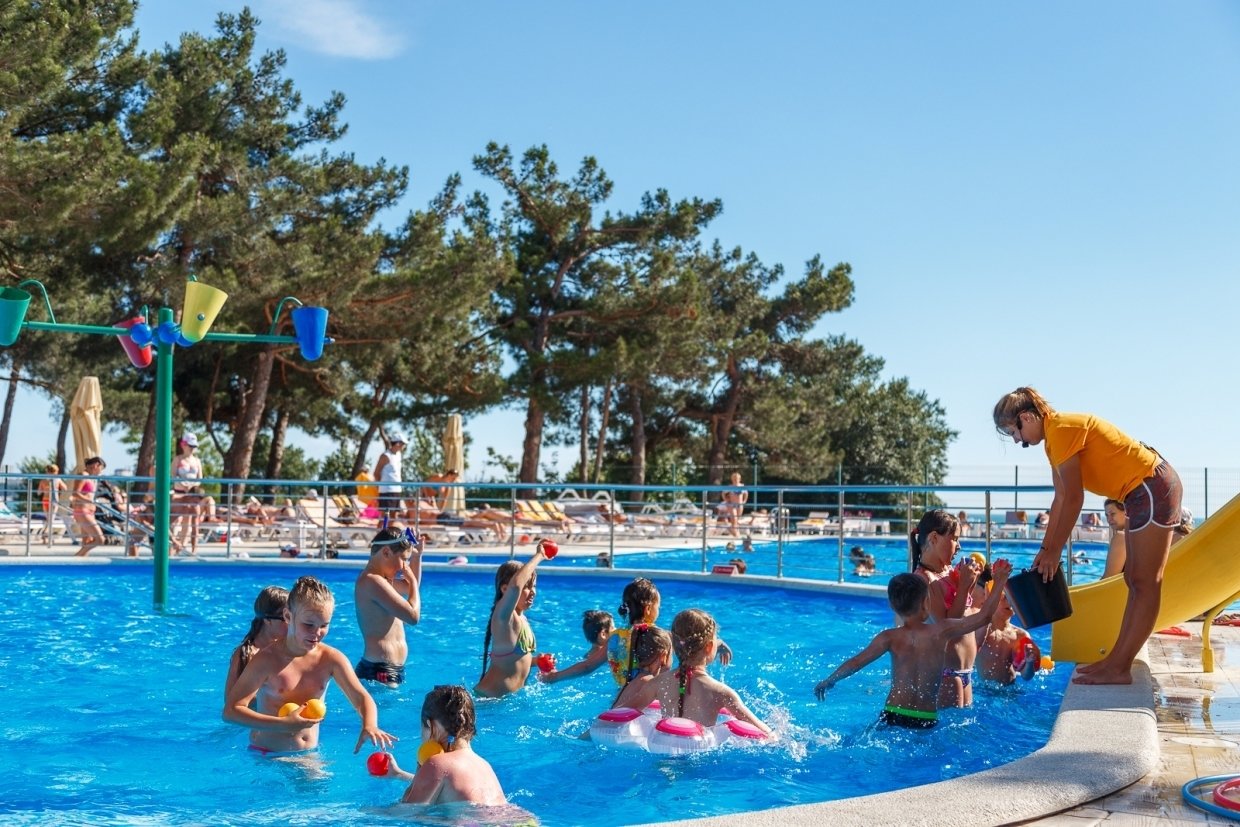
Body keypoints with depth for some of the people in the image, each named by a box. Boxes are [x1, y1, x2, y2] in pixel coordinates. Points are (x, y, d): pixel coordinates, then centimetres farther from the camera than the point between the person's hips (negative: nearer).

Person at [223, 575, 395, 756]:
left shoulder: (332, 659, 0)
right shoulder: (266, 660, -13)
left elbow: (362, 698, -1)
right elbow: (231, 711, -16)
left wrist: (369, 726, -25)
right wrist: (284, 724, -26)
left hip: (310, 753, 4)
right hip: (266, 755, -4)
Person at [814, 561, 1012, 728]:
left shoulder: (890, 638, -4)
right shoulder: (941, 631, -3)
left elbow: (855, 663, -6)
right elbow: (984, 616, 3)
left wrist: (828, 681, 10)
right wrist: (1000, 580, 14)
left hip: (892, 717, 0)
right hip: (927, 721, 0)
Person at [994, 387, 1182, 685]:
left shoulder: (1061, 429, -17)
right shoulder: (1054, 437, 14)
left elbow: (1073, 499, -18)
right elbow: (1060, 499, 15)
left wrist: (1054, 552, -12)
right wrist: (1046, 549, 12)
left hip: (1153, 487, -11)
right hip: (1144, 491, 11)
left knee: (1145, 583, -9)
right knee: (1134, 580, 10)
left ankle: (1119, 667, -9)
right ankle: (1117, 659, 14)